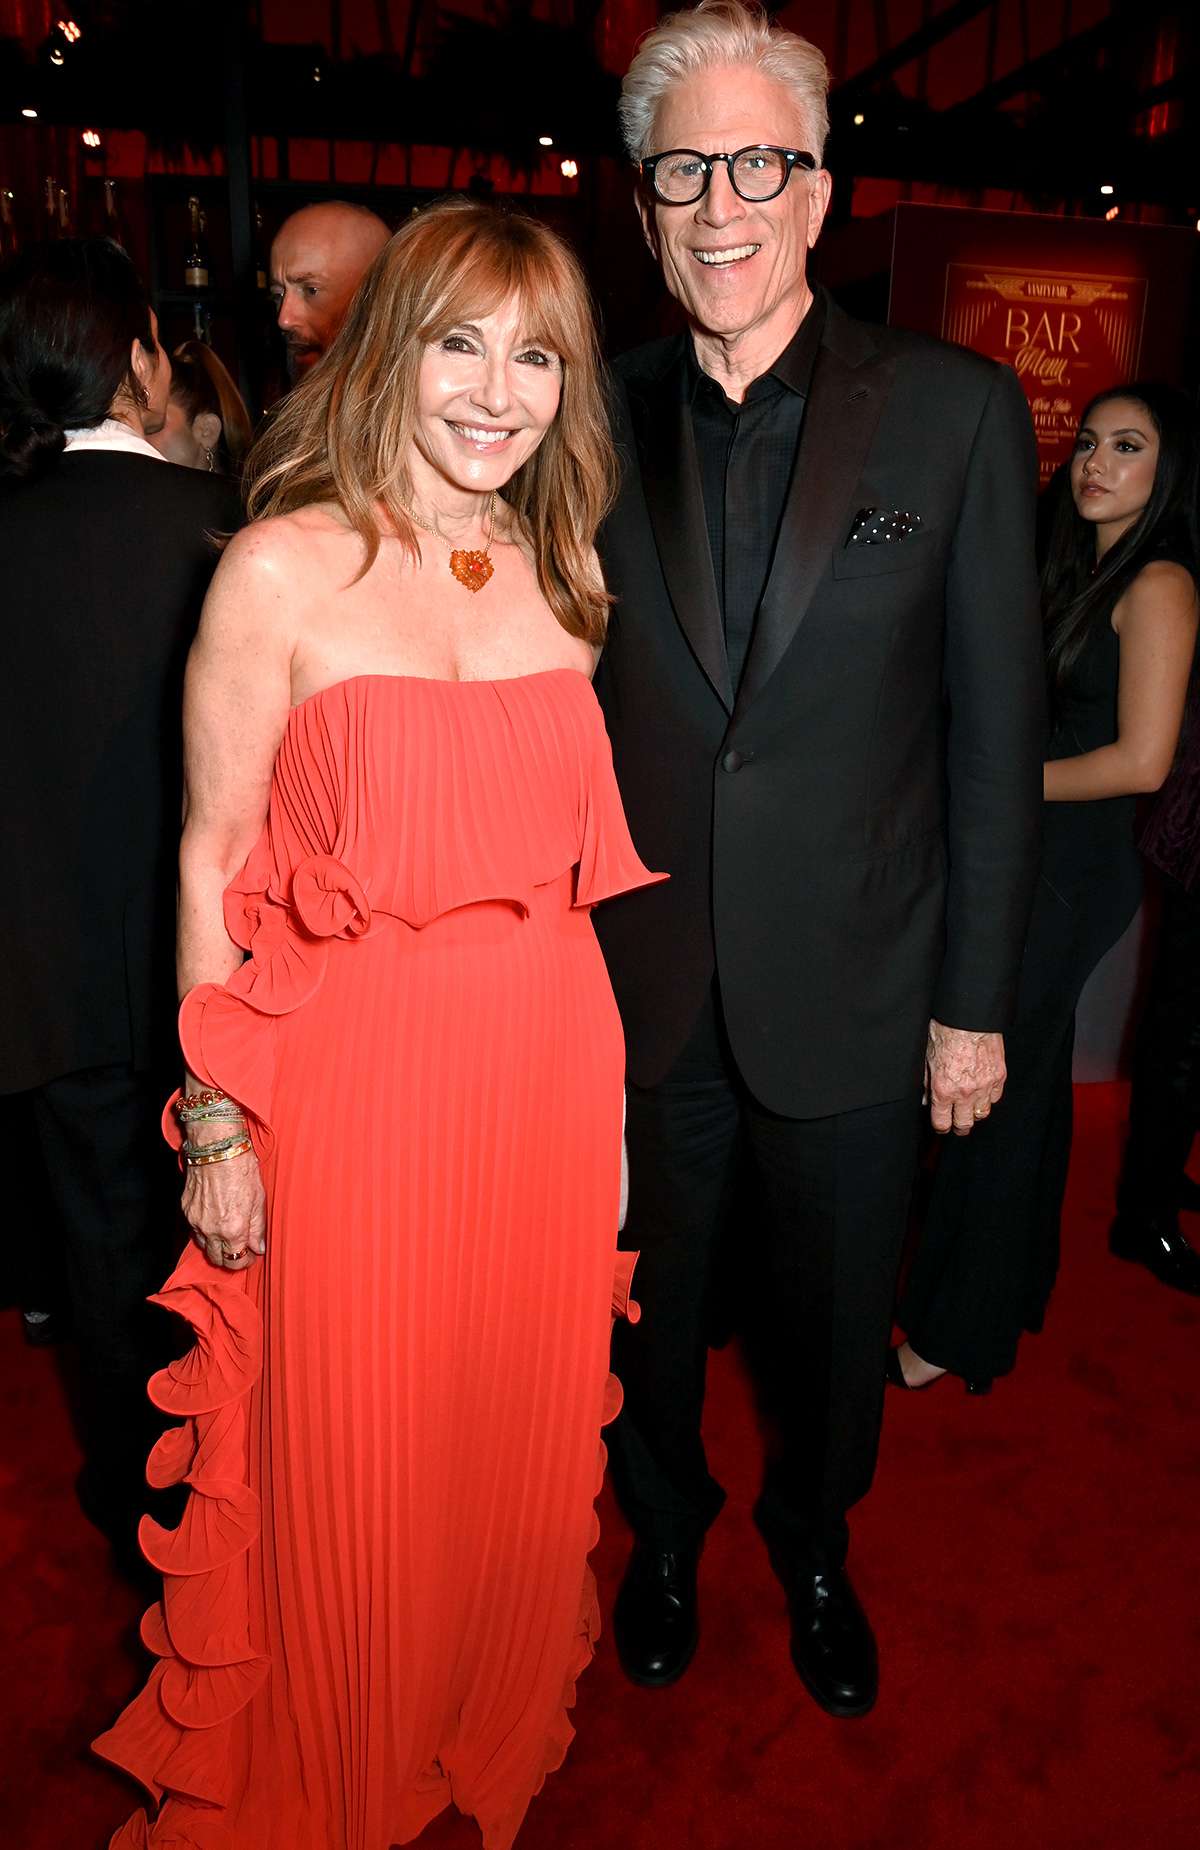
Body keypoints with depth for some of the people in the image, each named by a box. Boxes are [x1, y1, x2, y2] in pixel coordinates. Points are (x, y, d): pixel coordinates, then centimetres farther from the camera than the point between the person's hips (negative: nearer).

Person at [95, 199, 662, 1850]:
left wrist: (613, 1093, 10)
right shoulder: (286, 566, -7)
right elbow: (214, 854, -5)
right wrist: (217, 1122, -6)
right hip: (354, 1078, -4)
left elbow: (583, 846, 10)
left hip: (546, 1078, 4)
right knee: (347, 1459, 13)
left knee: (520, 1438, 19)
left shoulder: (560, 571, 7)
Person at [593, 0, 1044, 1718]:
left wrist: (975, 1001, -4)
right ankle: (664, 1535, 50)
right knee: (650, 1311, 20)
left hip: (851, 995, -1)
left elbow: (997, 732, -4)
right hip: (637, 993, 2)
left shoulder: (956, 411, -4)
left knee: (835, 1319, 19)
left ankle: (814, 1549, 50)